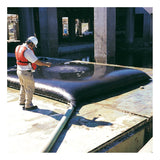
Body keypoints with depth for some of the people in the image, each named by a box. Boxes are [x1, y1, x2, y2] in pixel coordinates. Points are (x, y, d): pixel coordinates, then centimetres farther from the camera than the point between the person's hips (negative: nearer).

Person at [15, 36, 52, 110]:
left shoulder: (18, 47, 3)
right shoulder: (28, 51, -24)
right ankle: (28, 106, 15)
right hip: (26, 73, -9)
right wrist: (46, 64, -10)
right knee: (30, 89, 5)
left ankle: (22, 101, 39)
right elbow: (37, 62, -22)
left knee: (23, 86, 25)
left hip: (19, 70, 9)